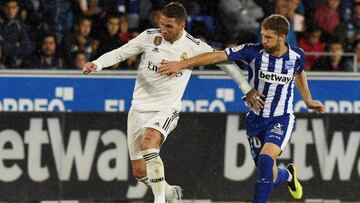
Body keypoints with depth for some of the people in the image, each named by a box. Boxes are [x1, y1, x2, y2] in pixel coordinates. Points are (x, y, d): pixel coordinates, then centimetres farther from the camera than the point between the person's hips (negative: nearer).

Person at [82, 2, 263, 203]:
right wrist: (96, 64, -16)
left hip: (167, 109, -3)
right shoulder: (149, 37, -6)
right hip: (139, 108, 3)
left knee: (148, 144, -35)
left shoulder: (195, 47, -9)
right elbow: (119, 53, 1)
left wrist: (247, 89, 7)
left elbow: (225, 61, 3)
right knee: (140, 172, 4)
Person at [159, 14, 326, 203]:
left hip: (281, 119, -1)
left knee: (266, 159, -27)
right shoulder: (253, 52, -16)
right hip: (256, 118, 1)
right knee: (269, 175, 6)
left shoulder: (296, 56, -8)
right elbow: (217, 56, -21)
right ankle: (288, 175, 44)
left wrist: (308, 100, 24)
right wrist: (181, 64, -28)